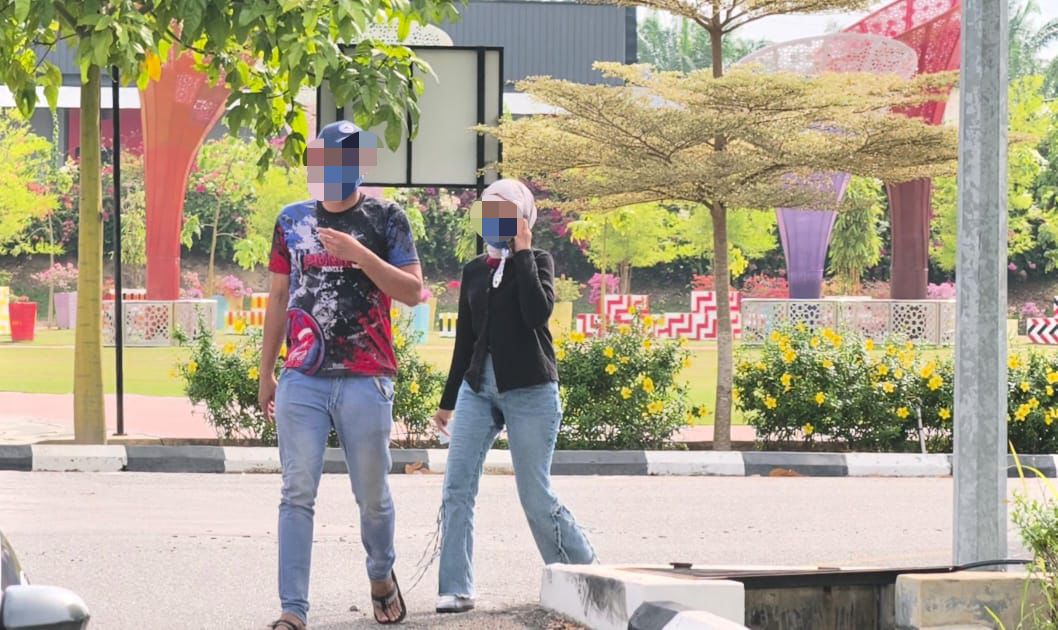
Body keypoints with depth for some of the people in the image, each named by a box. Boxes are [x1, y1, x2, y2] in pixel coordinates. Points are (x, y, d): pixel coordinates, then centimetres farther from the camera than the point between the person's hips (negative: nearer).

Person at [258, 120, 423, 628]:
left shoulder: (385, 219, 3)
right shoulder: (292, 220, 12)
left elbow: (413, 291, -5)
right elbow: (280, 298, 17)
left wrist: (358, 253, -16)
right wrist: (265, 371, 16)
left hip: (366, 381, -2)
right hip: (303, 379, 2)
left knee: (372, 495, 7)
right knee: (298, 494, -4)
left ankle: (381, 576, 34)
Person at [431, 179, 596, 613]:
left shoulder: (538, 261, 1)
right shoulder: (474, 271, 13)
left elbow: (538, 312, -19)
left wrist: (522, 252, -14)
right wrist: (448, 401, 20)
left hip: (529, 390, -5)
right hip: (478, 386, 5)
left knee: (536, 496, -3)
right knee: (457, 487, -8)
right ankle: (456, 590, -6)